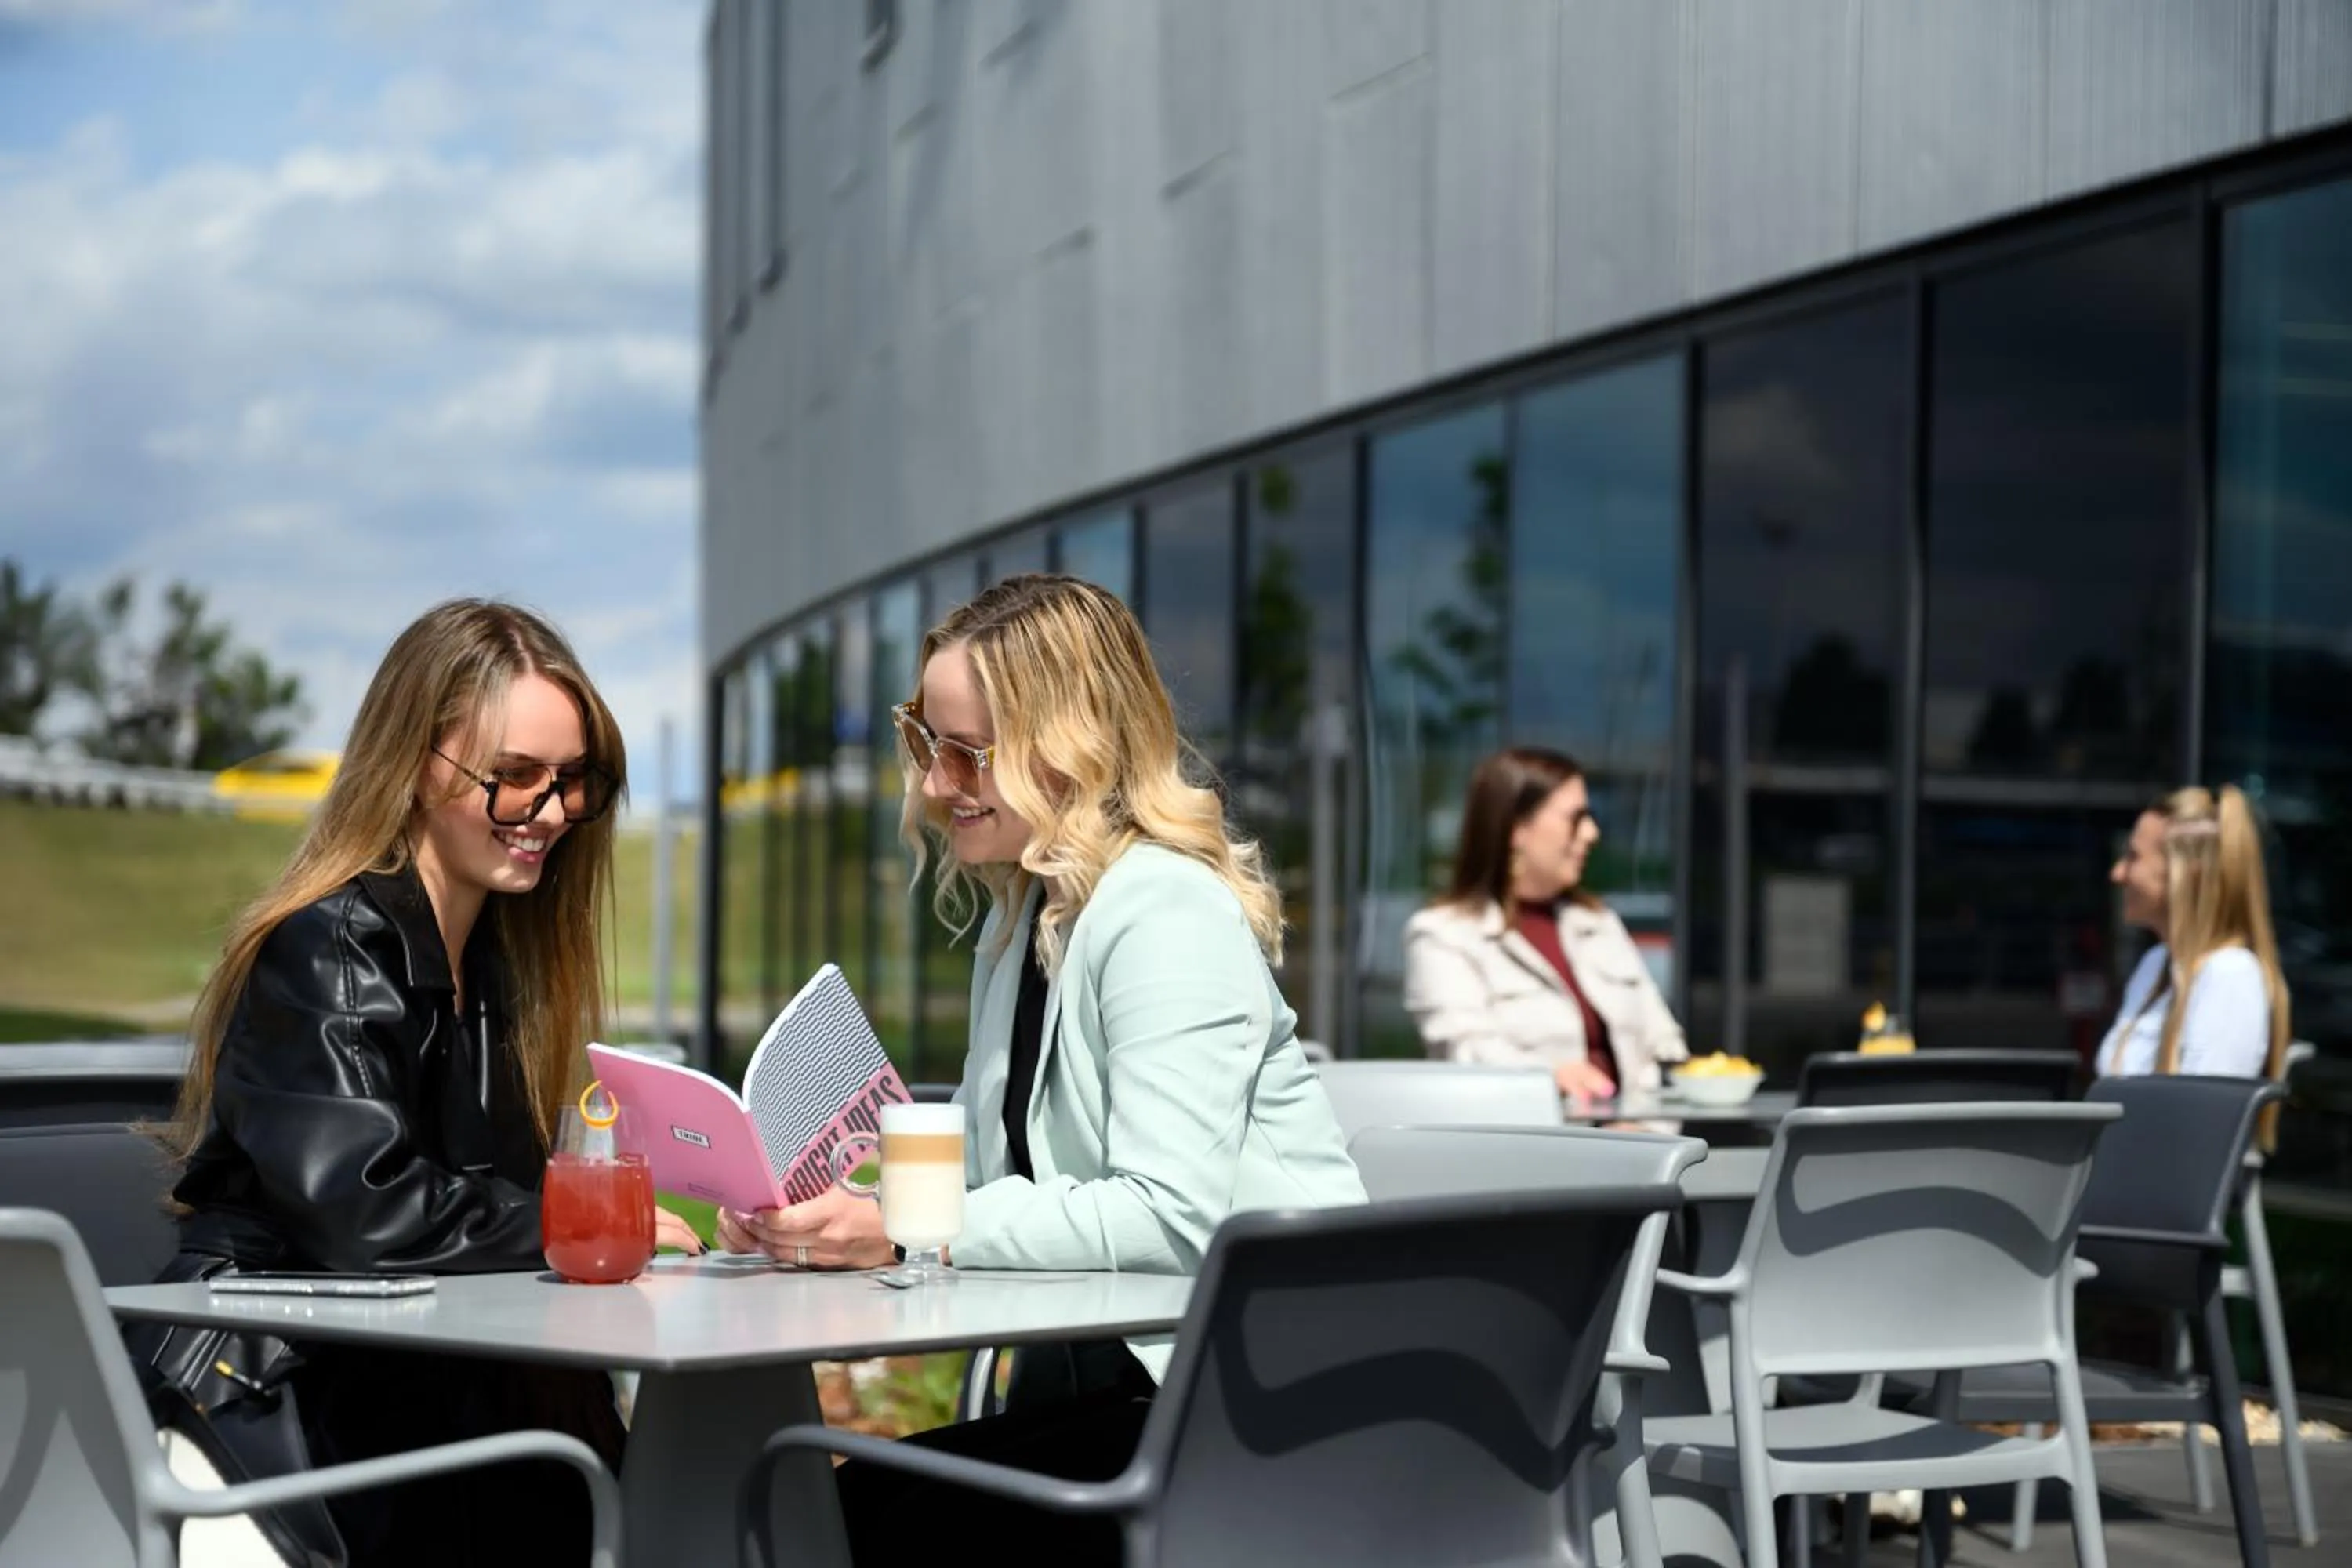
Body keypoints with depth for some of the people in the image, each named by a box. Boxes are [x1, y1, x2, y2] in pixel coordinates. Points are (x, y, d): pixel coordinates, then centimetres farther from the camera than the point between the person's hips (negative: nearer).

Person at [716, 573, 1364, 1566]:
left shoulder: (1170, 920, -13)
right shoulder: (1020, 918, 16)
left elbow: (1174, 1218, -23)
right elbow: (989, 1178, 10)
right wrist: (814, 1217, -7)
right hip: (1101, 1373, 8)